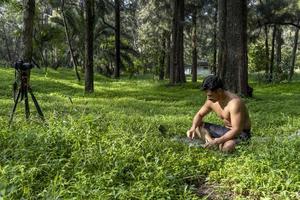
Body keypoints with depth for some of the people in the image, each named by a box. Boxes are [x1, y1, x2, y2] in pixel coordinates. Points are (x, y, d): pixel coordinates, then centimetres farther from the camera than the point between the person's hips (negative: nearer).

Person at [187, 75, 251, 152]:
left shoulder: (234, 103, -29)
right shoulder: (211, 101, -6)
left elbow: (237, 130, -32)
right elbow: (199, 115, 8)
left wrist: (217, 141, -38)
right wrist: (193, 128, -14)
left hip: (241, 133, -7)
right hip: (225, 130, 8)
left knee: (227, 147, -40)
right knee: (197, 126, -2)